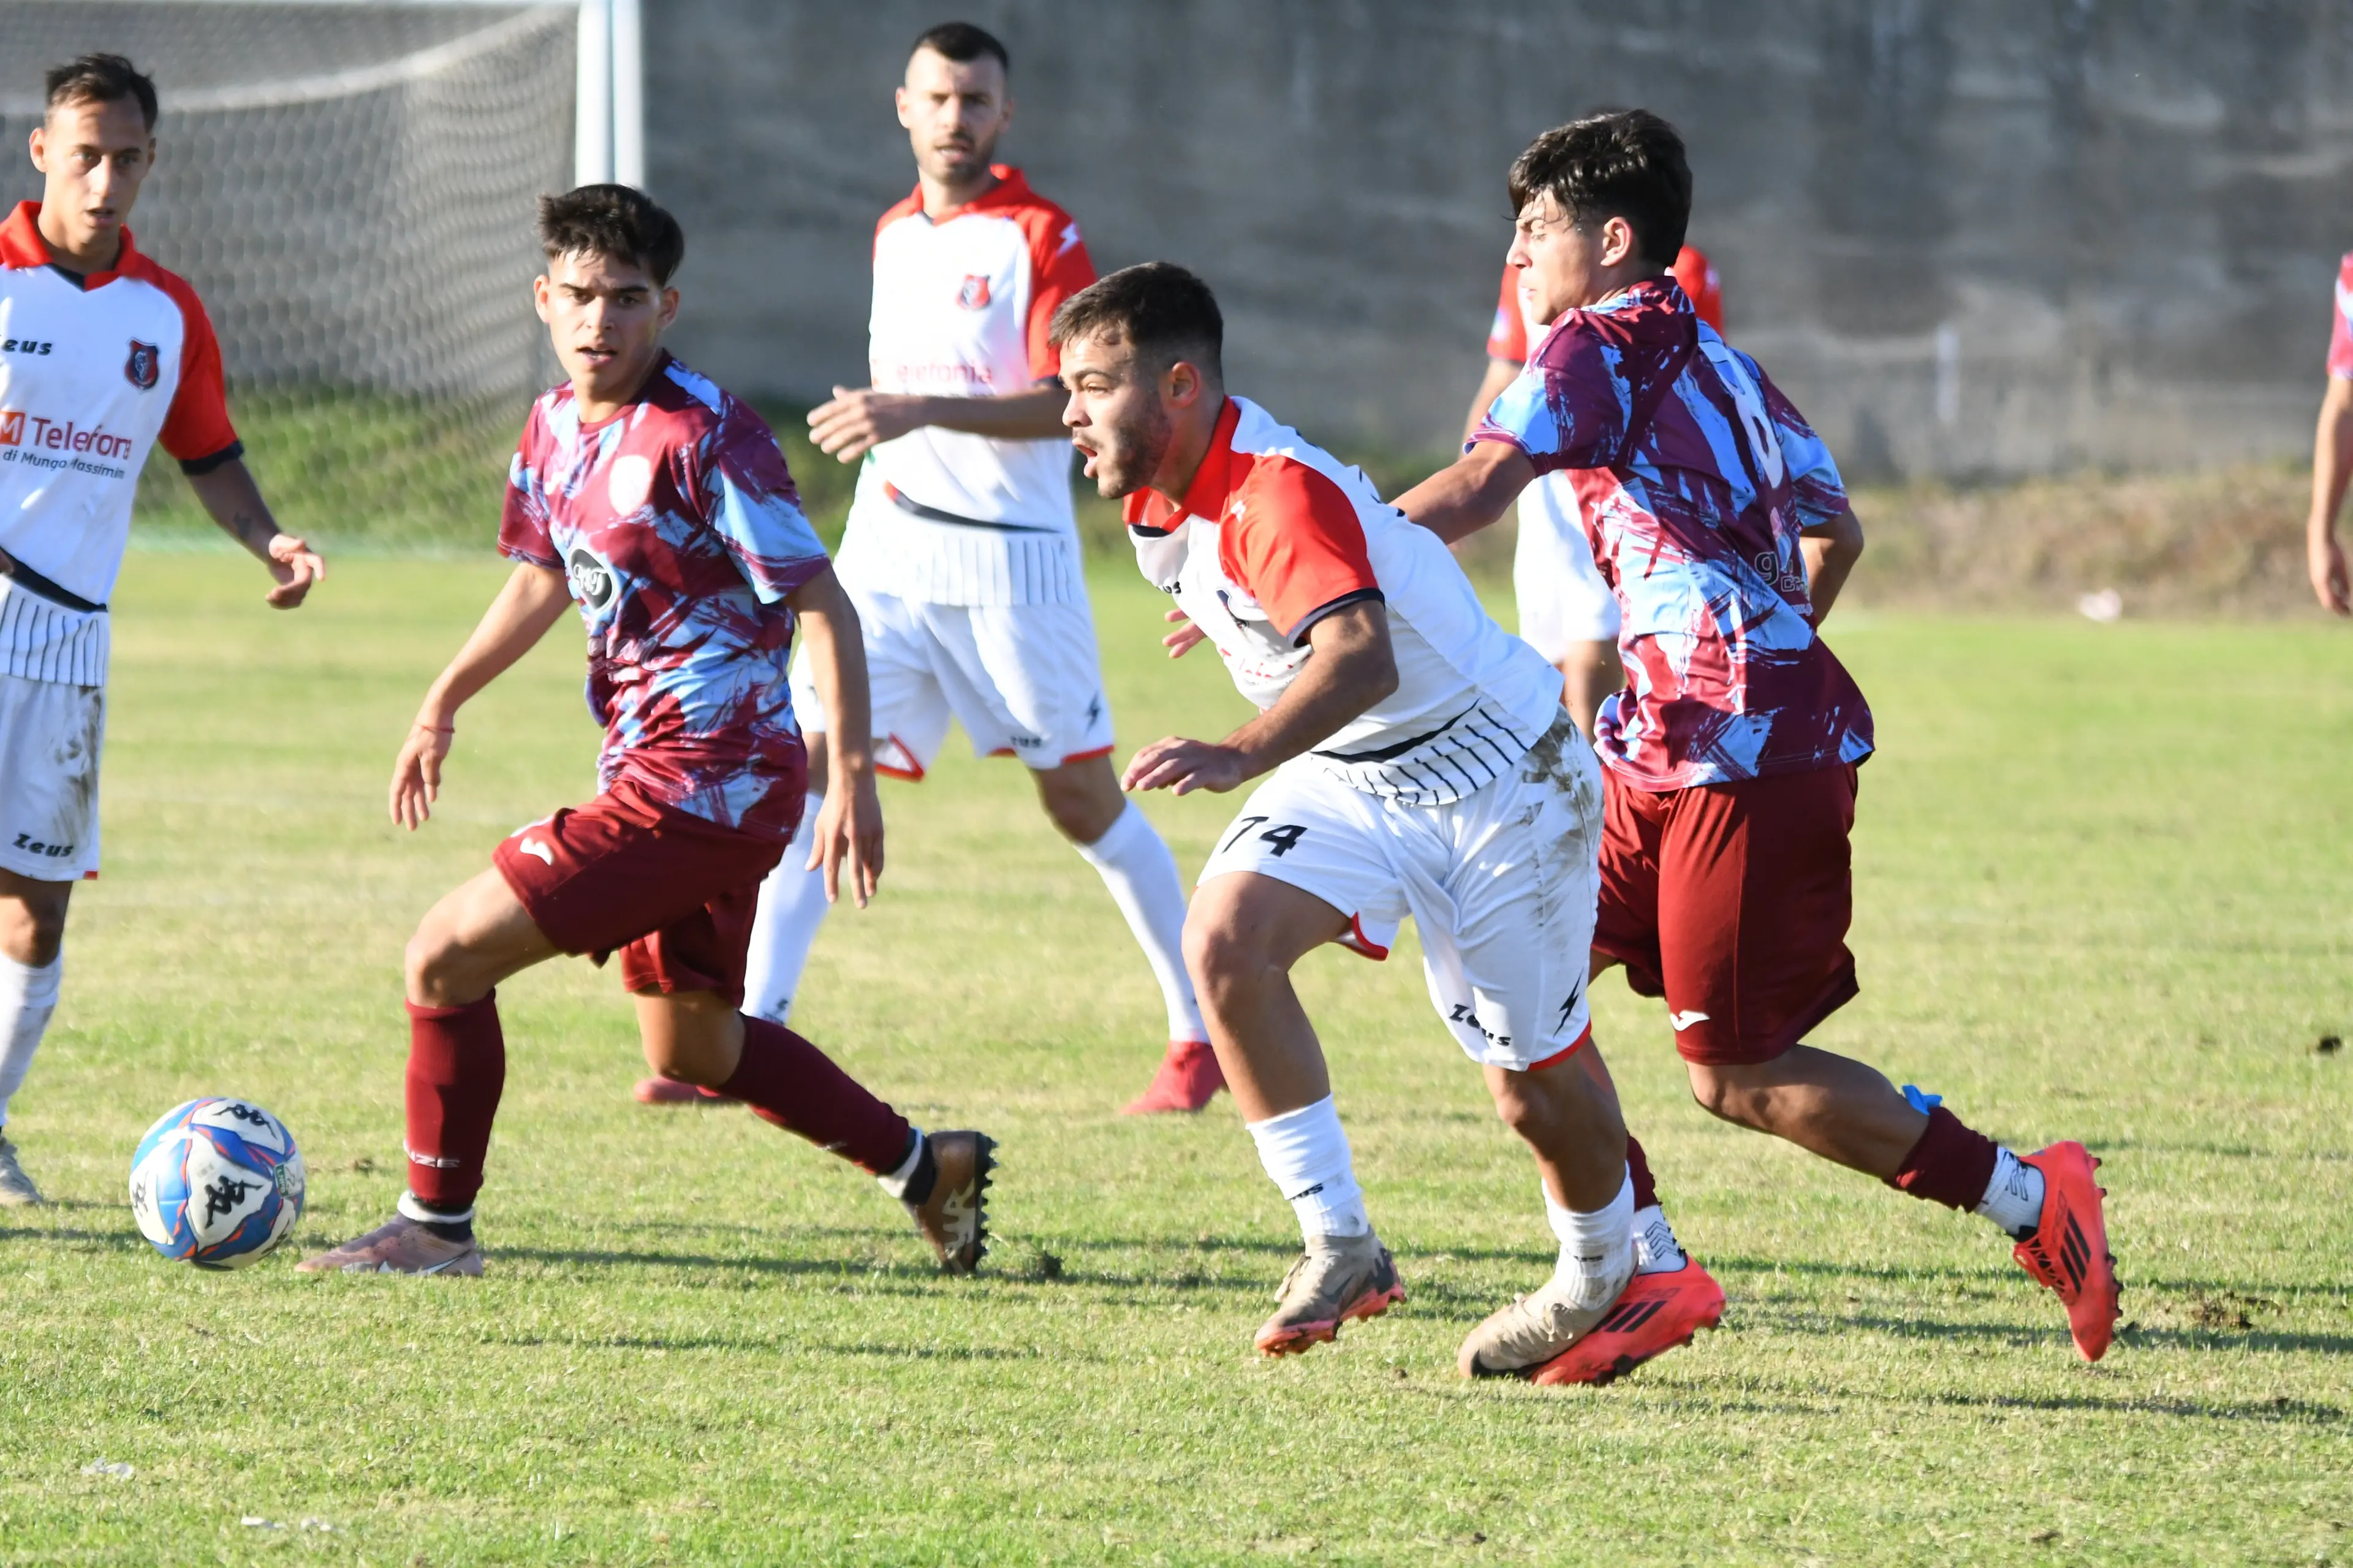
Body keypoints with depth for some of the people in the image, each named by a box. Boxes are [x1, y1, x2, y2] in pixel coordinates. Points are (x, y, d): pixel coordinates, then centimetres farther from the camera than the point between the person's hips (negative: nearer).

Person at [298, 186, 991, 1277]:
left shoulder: (701, 436, -18)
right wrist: (443, 705, 22)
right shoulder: (556, 427, 7)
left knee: (448, 954, -10)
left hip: (702, 779, -10)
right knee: (691, 1049, 22)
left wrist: (852, 776, -23)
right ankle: (925, 1169, 35)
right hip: (657, 772, 10)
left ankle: (436, 1227, 3)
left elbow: (821, 603, -18)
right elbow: (543, 580, 25)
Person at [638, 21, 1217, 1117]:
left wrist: (921, 412, -27)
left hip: (1009, 562, -6)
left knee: (1082, 800, 2)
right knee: (811, 764, -8)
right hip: (889, 548, 6)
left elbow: (1071, 401, -18)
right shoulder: (894, 235, 14)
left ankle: (1200, 1035, 16)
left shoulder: (1041, 238, -8)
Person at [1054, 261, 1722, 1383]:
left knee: (1537, 1086, 2)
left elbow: (1362, 657, -48)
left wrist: (1240, 757, -61)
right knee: (1224, 936, -21)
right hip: (1345, 776, 8)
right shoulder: (1162, 503, -3)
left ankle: (1602, 1281, 33)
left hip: (1492, 775, -8)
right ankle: (1341, 1247, -15)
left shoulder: (1278, 495, -31)